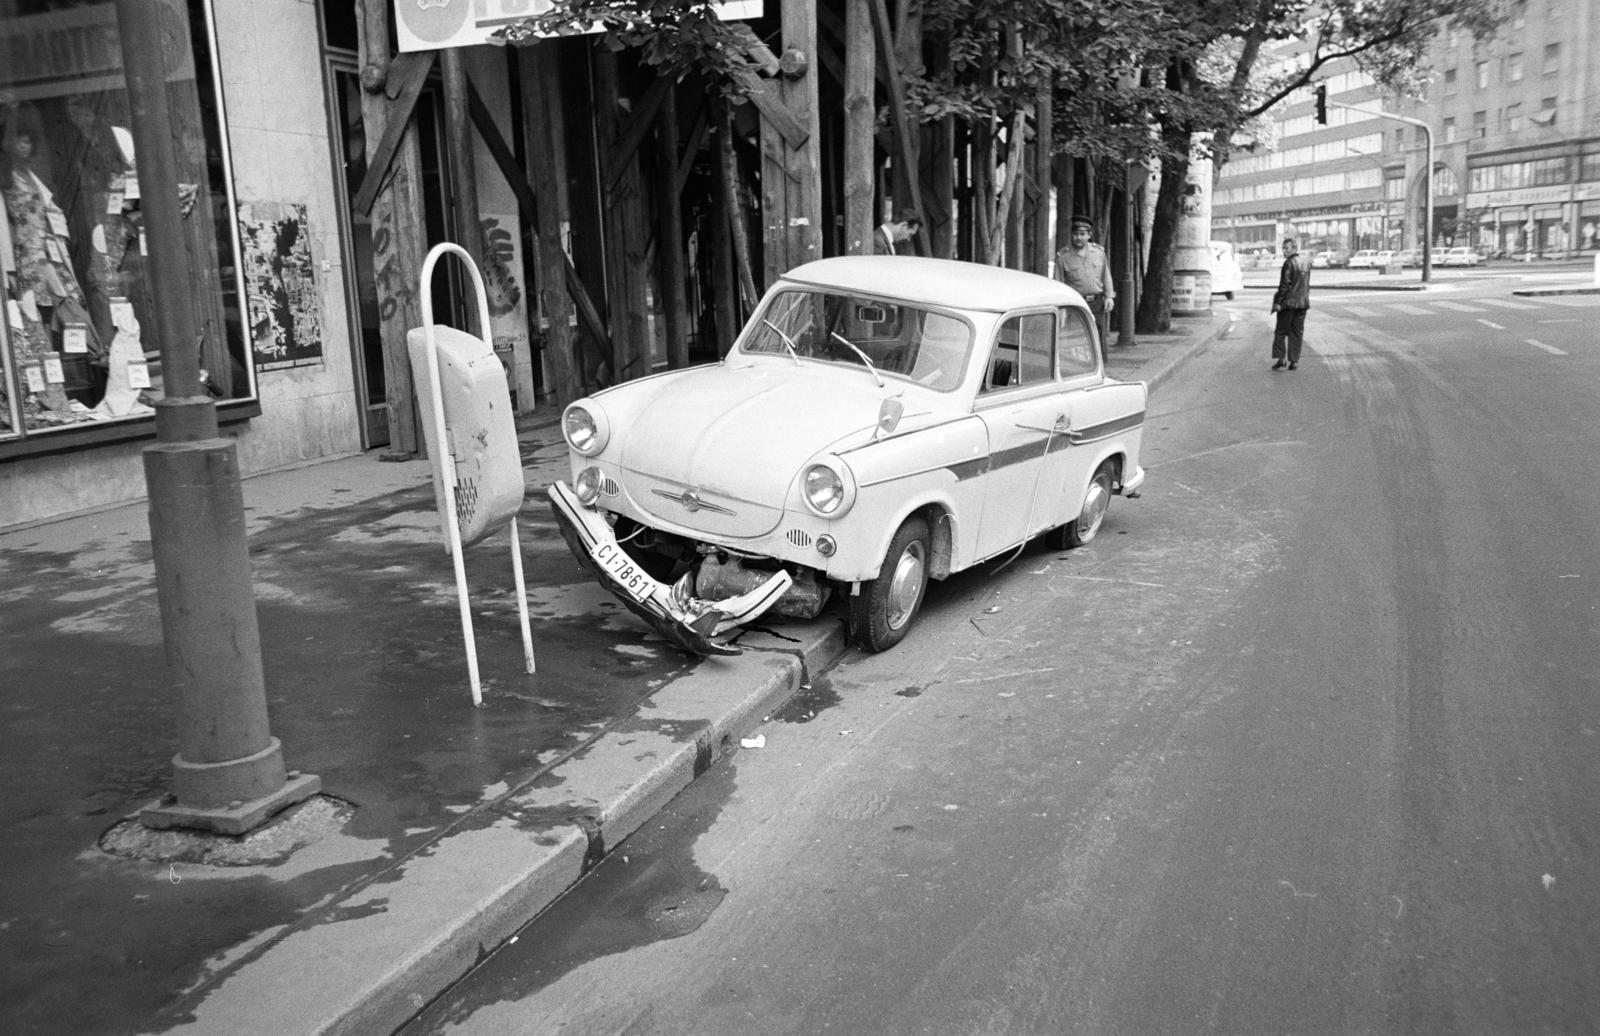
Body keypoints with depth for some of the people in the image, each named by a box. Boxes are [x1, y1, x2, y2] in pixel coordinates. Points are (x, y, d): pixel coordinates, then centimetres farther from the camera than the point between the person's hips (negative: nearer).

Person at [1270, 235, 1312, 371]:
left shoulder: (1289, 263, -13)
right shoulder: (1306, 262, 11)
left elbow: (1284, 284, -16)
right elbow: (1307, 284, 16)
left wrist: (1278, 302, -14)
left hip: (1288, 302, -7)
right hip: (1303, 302, 7)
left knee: (1281, 332, 1)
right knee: (1297, 332, 9)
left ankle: (1280, 359, -6)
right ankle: (1294, 361, 8)